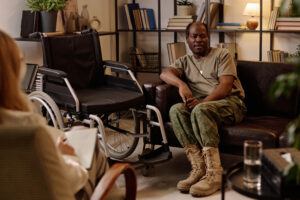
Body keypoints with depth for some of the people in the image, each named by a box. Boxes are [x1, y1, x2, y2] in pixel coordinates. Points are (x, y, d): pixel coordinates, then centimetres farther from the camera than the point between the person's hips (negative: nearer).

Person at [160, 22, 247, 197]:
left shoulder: (222, 55, 11)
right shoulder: (185, 61, 23)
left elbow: (225, 86, -5)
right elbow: (165, 73, 1)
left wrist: (203, 102, -21)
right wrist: (182, 84, -22)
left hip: (230, 103, -3)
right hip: (200, 105, 4)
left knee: (200, 110, -36)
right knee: (176, 109, -29)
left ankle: (214, 173, -41)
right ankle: (199, 168, -36)